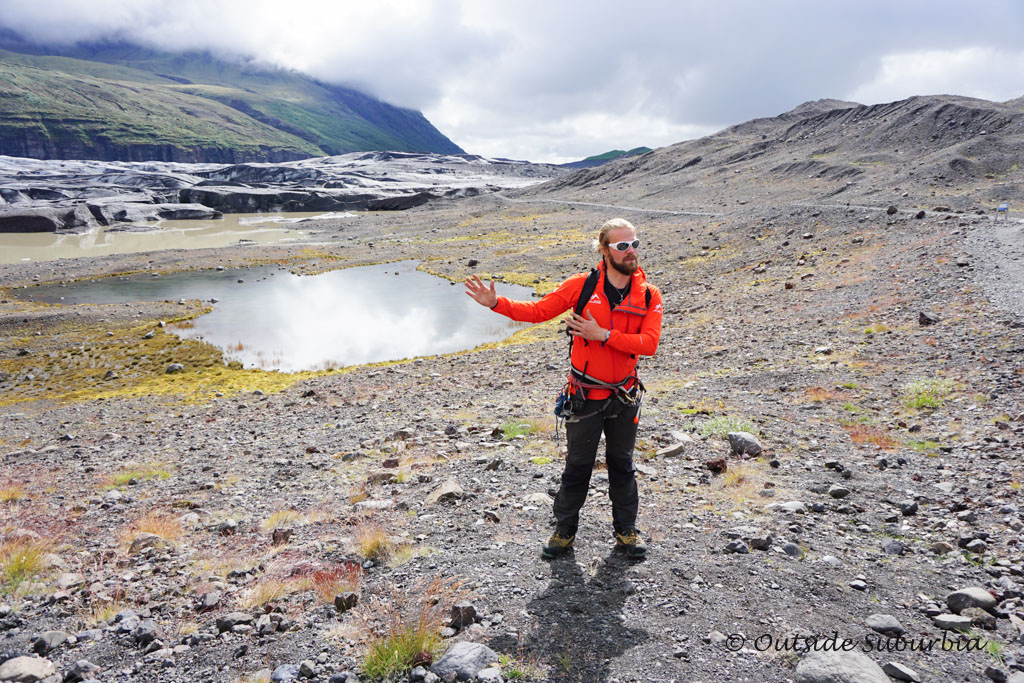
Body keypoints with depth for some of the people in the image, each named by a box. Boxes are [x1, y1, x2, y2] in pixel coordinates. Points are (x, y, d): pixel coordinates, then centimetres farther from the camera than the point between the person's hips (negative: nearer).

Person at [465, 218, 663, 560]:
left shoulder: (649, 295, -4)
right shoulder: (582, 286, -8)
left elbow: (649, 343, -16)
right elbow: (538, 311, -4)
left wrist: (603, 335, -23)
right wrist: (496, 303, -15)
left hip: (624, 397, 2)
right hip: (585, 397, -1)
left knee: (622, 465, 16)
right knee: (577, 465, 11)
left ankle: (626, 530, 34)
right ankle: (564, 530, 29)